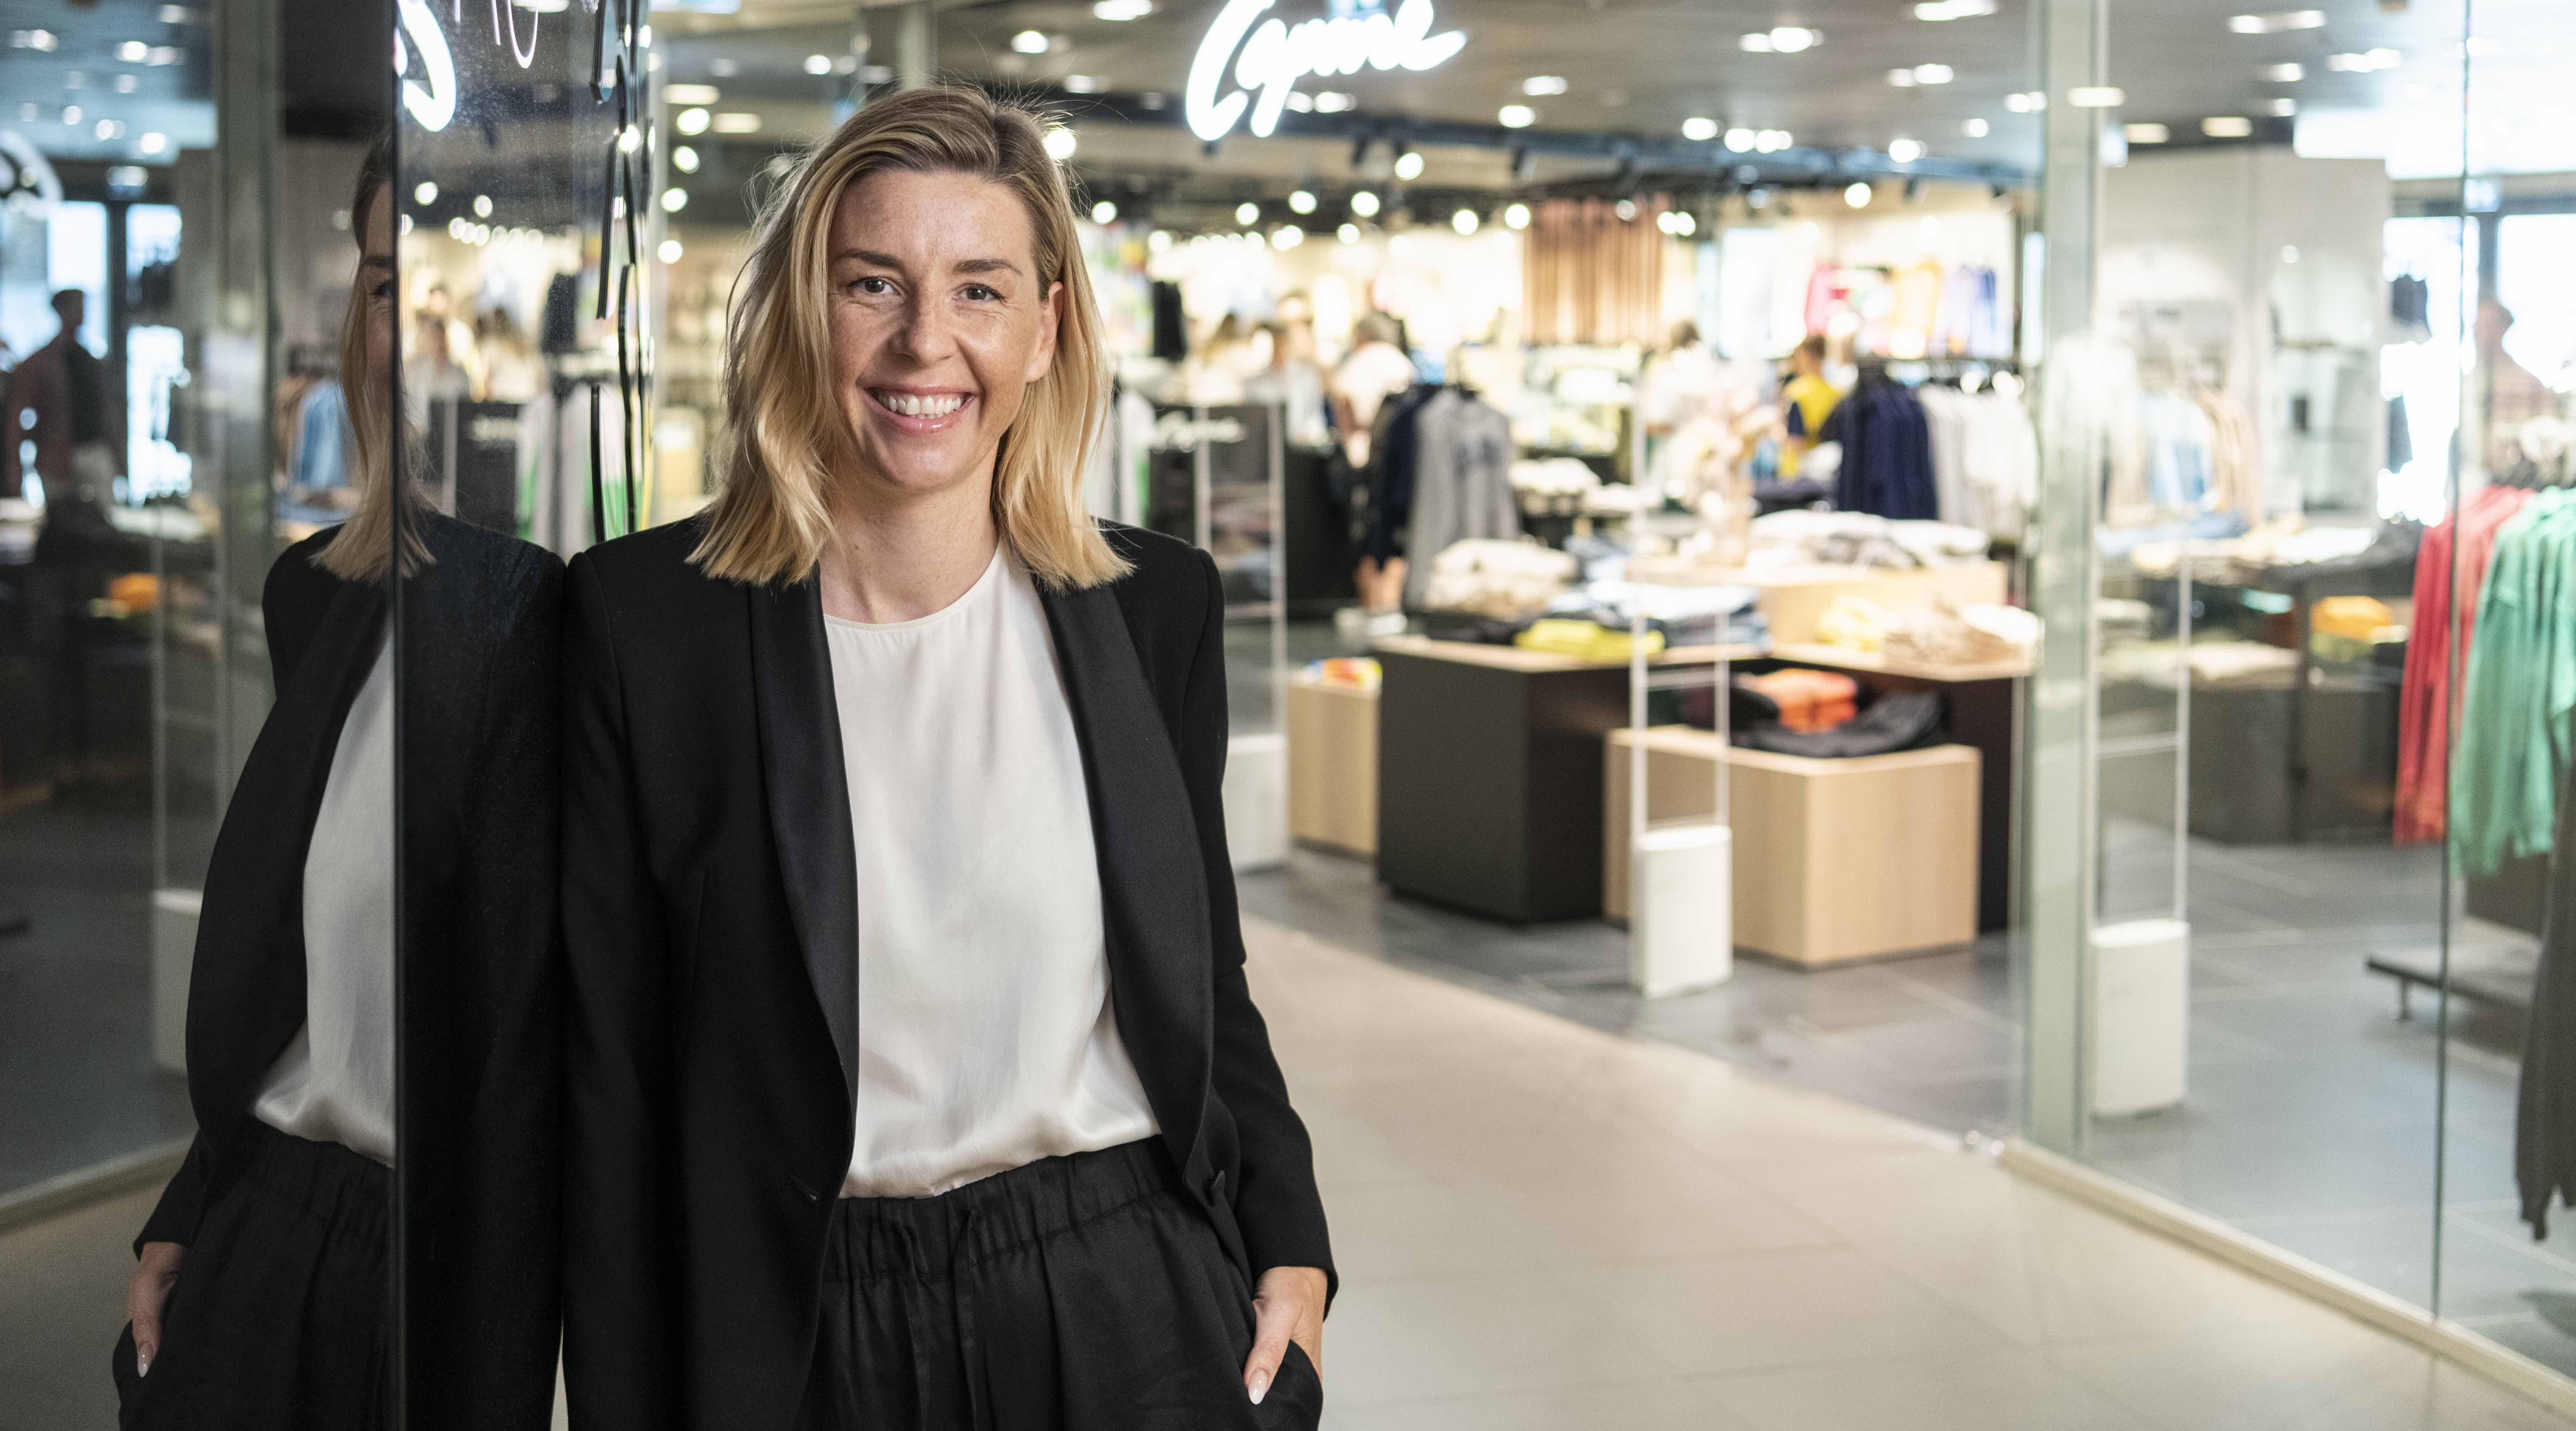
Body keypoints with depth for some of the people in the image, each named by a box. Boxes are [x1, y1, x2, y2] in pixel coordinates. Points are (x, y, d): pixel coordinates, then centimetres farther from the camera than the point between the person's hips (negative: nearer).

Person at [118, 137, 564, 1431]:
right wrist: (184, 1225, 15)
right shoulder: (316, 593, 7)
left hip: (444, 1276, -7)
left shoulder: (563, 625, -18)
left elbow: (539, 1046, -18)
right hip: (262, 1242, 7)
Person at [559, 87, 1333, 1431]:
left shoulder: (1157, 603, 2)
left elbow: (1208, 985, 10)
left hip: (1134, 1315, 2)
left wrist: (1291, 1255, -1)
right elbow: (609, 1080, -4)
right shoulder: (638, 619, -6)